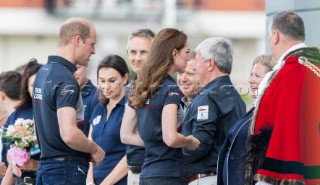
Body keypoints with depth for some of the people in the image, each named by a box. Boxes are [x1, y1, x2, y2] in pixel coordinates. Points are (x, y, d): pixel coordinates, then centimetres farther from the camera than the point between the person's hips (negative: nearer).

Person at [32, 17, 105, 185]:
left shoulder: (43, 73, 13)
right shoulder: (66, 80, -17)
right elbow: (69, 135, -27)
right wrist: (94, 149, -9)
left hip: (45, 165, 10)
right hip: (67, 170, -10)